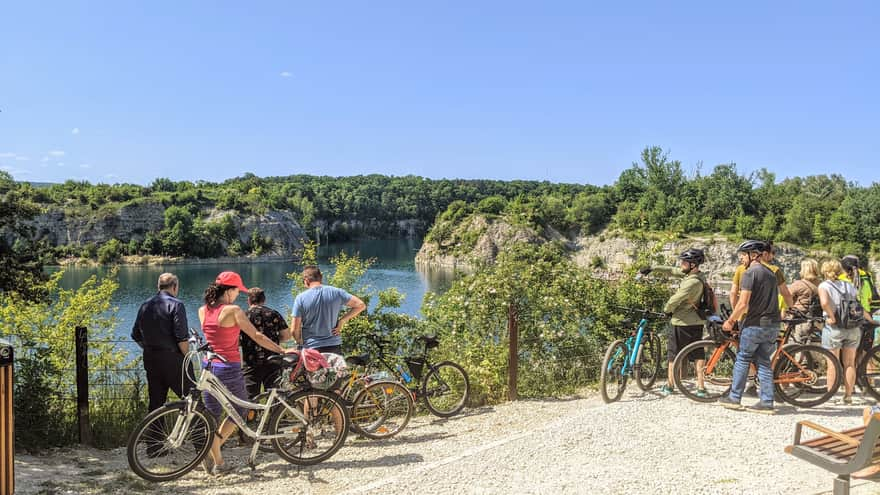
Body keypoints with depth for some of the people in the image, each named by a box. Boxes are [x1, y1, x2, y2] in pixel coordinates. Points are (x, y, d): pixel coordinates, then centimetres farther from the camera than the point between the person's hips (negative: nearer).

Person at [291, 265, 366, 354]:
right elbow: (361, 305, 2)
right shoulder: (336, 292, 0)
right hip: (334, 347, 3)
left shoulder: (300, 298, -7)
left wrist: (300, 342, 12)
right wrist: (342, 320, 2)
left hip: (312, 349, -3)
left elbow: (294, 330, -8)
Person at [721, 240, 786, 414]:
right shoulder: (771, 273, 13)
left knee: (742, 360, 5)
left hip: (755, 324, -7)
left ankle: (734, 398, 11)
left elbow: (743, 304, -19)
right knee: (764, 362, 10)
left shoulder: (749, 273, -13)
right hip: (773, 324, 7)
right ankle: (767, 403, 9)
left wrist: (730, 321, -9)